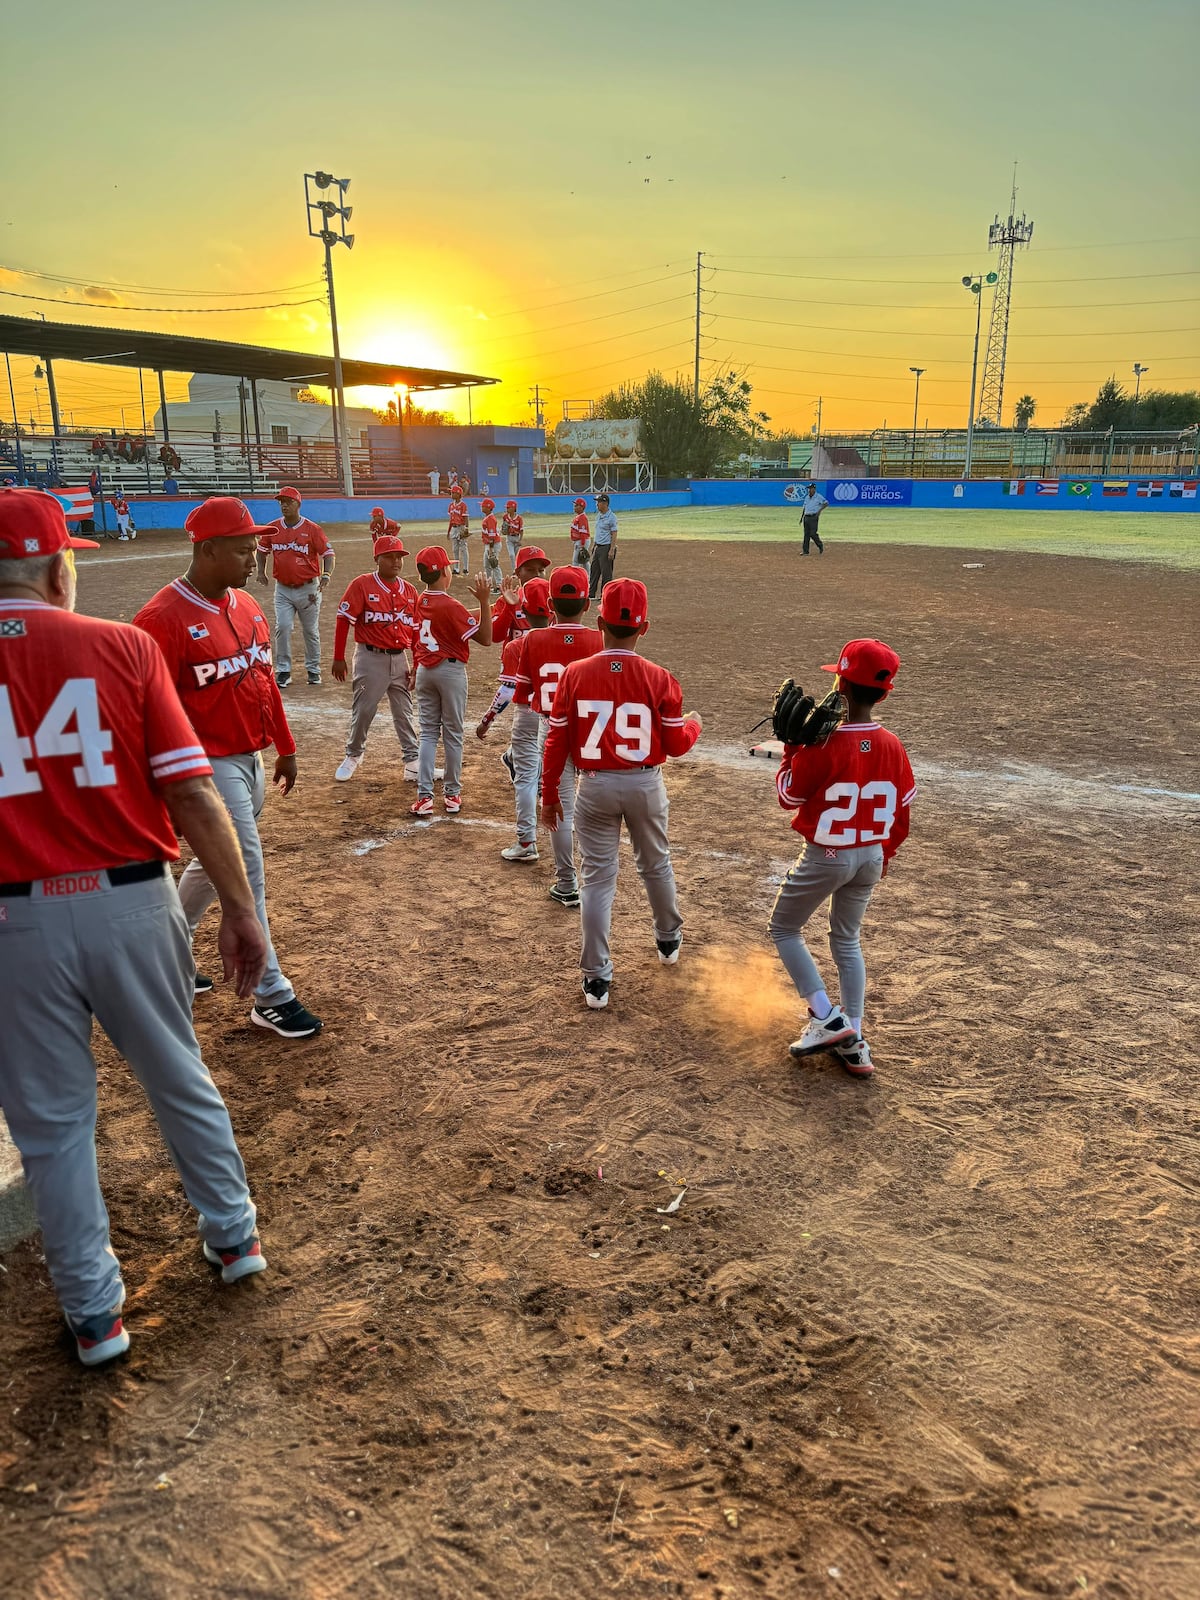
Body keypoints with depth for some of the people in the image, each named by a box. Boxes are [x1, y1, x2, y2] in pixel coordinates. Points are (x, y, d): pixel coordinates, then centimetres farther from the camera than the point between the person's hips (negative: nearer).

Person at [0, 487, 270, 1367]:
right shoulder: (123, 647, -4)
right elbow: (192, 793, -8)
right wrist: (240, 908, -1)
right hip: (129, 901, 0)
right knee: (179, 1079, 20)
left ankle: (95, 1311, 27)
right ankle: (234, 1234, 38)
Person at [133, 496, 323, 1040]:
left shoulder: (248, 606, 8)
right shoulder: (163, 618, -19)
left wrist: (285, 747, 18)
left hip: (251, 760, 9)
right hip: (209, 765, -9)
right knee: (245, 875, -4)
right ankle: (271, 997, 7)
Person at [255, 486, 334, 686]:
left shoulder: (313, 529, -8)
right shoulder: (272, 529, 2)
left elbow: (328, 553, -9)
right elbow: (262, 549, 17)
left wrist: (326, 575, -25)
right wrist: (261, 571, 3)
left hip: (308, 589, -2)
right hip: (282, 589, 2)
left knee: (311, 631, 9)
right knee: (282, 628, -8)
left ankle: (313, 669, 24)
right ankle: (283, 671, 2)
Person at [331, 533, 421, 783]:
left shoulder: (409, 591, 6)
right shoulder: (362, 585, -9)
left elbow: (415, 631, 10)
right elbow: (343, 620, -8)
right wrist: (339, 658, -9)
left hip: (400, 659, 4)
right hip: (371, 658, -4)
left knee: (404, 712, 9)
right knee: (363, 710, 5)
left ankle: (412, 761, 17)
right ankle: (353, 755, 25)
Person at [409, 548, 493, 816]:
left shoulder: (419, 602, 3)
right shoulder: (451, 606, -17)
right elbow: (485, 637, -15)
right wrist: (483, 600, -19)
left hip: (424, 671, 5)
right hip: (451, 671, -5)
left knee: (428, 733, 8)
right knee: (452, 734, 7)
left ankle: (424, 796, 1)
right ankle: (452, 794, 17)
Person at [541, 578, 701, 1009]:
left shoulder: (575, 674, -10)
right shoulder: (659, 679, -10)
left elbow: (557, 742, -5)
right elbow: (677, 744, -3)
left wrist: (549, 796, 6)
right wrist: (694, 723, 20)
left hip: (595, 787, -1)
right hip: (645, 785, 1)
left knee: (597, 877, 7)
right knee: (656, 865, 23)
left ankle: (597, 978, 9)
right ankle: (669, 940, 46)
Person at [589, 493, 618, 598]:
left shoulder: (611, 517, -14)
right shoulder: (598, 515, 11)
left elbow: (614, 535, -16)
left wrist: (612, 550, -21)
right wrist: (593, 545, 18)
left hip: (606, 547, -9)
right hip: (597, 547, 9)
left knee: (606, 573, -3)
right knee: (594, 570, 13)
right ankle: (591, 594, 20)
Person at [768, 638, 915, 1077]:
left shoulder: (824, 746, -22)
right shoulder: (892, 746, -3)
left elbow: (788, 796, -9)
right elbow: (902, 810, 6)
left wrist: (793, 748, -1)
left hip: (826, 857, -6)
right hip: (871, 856, 6)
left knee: (784, 928, 14)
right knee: (847, 941, 20)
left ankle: (826, 1017, 4)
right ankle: (853, 1042, 21)